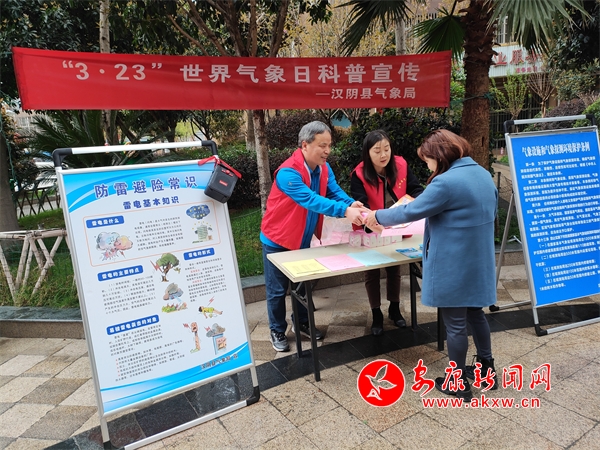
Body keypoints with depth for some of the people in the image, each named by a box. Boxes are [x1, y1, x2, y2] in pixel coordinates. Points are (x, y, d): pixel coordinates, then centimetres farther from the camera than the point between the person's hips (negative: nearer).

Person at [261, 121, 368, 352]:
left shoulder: (323, 168, -4)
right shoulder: (288, 172, -30)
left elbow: (335, 192, -13)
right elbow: (311, 200, -41)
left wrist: (351, 203, -35)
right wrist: (345, 211, -50)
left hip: (302, 239, 7)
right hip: (278, 240, -7)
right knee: (277, 290, 8)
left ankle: (302, 323, 40)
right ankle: (277, 331, 27)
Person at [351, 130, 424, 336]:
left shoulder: (401, 165, -14)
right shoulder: (359, 174, -23)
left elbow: (416, 189, -11)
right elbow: (360, 206, -31)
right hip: (371, 232, -3)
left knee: (394, 269, 19)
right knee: (372, 272, 9)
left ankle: (394, 309, 40)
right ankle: (376, 315, 28)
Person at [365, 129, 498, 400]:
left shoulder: (445, 182, -22)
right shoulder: (483, 174, 7)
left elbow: (411, 212, -17)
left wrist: (378, 216, -1)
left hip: (453, 266, -9)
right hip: (478, 262, 9)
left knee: (455, 323, 6)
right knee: (475, 313, 22)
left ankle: (457, 383, 22)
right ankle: (487, 370, 38)